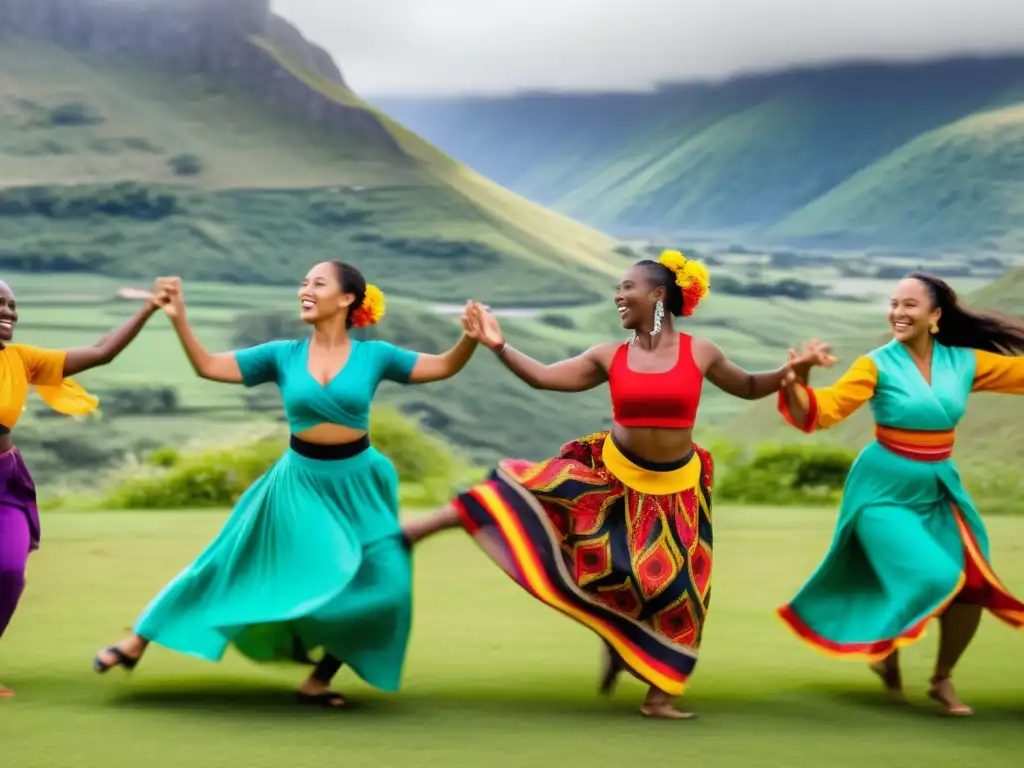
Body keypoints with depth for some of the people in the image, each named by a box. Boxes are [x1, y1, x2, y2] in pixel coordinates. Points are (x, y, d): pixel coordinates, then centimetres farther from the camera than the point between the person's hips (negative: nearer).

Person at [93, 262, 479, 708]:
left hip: (356, 485, 0)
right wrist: (179, 319, -16)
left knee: (380, 585, -7)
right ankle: (137, 643, 14)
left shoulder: (372, 356, -4)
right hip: (300, 482, 0)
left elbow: (444, 368, -2)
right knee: (233, 565, 2)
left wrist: (471, 339, -21)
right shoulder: (284, 356, -3)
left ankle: (318, 680, 12)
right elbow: (208, 367, -4)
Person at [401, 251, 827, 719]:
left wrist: (790, 372, -8)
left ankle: (658, 696, 15)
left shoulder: (700, 353, -5)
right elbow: (543, 378, -6)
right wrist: (498, 347, -17)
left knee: (673, 585, 0)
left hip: (673, 487, -1)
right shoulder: (610, 358, -3)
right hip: (612, 474, 1)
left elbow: (748, 388, 9)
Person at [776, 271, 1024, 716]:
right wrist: (792, 383, -38)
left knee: (971, 585, -1)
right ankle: (884, 652, 12)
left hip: (938, 491, 5)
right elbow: (823, 410, -20)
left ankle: (942, 680, 22)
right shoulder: (877, 365, -12)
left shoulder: (964, 362, -2)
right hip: (885, 491, -5)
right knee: (933, 582, -18)